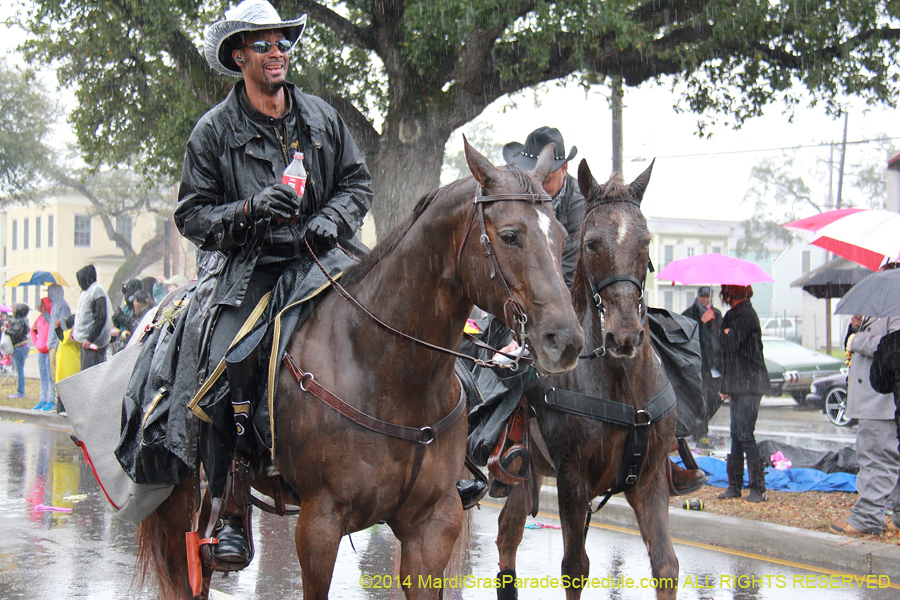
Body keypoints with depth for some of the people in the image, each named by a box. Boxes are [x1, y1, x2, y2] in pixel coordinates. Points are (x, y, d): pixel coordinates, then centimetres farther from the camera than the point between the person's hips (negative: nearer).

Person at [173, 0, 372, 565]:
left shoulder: (321, 116, 12)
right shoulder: (215, 130, 2)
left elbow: (358, 181, 16)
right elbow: (192, 214, 1)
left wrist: (332, 220, -5)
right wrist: (249, 210, -16)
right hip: (248, 268, -3)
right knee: (223, 376, -23)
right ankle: (229, 513, -11)